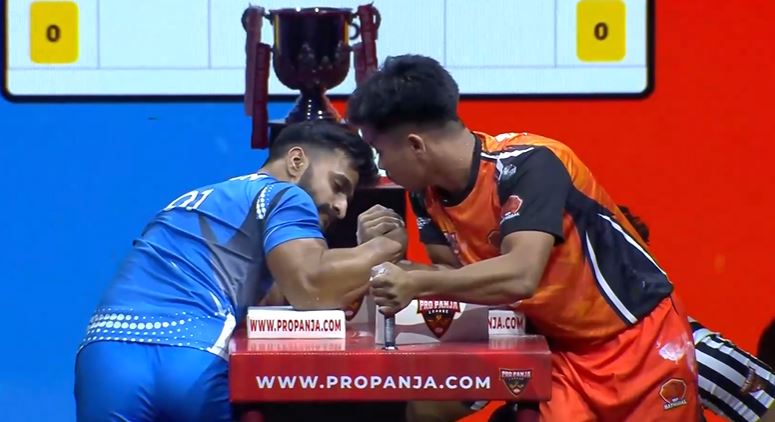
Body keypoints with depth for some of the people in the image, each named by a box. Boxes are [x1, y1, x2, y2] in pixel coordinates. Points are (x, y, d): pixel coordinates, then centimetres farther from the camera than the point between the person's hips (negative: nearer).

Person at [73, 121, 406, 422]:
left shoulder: (192, 202, 33)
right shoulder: (284, 196, 11)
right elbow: (310, 288, -6)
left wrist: (366, 256, 29)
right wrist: (385, 246, 11)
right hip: (191, 361, -6)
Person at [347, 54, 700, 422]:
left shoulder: (527, 165, -25)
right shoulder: (429, 192, -3)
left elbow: (520, 277, -35)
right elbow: (454, 274, 4)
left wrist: (418, 284, -33)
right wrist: (387, 261, -12)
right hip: (556, 340, 7)